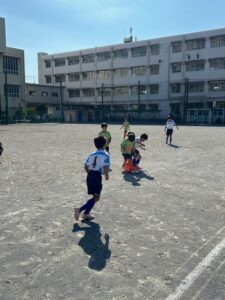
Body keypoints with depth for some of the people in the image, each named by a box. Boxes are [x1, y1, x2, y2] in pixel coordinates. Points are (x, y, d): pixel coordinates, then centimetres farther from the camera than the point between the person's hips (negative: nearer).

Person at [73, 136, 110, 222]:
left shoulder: (92, 154, 11)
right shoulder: (105, 155, -7)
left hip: (89, 176, 7)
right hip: (97, 176, -7)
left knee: (95, 197, 20)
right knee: (96, 198, 2)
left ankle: (86, 213, 20)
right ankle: (80, 209, -11)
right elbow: (105, 168, -17)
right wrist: (106, 176, 0)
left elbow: (86, 166, 10)